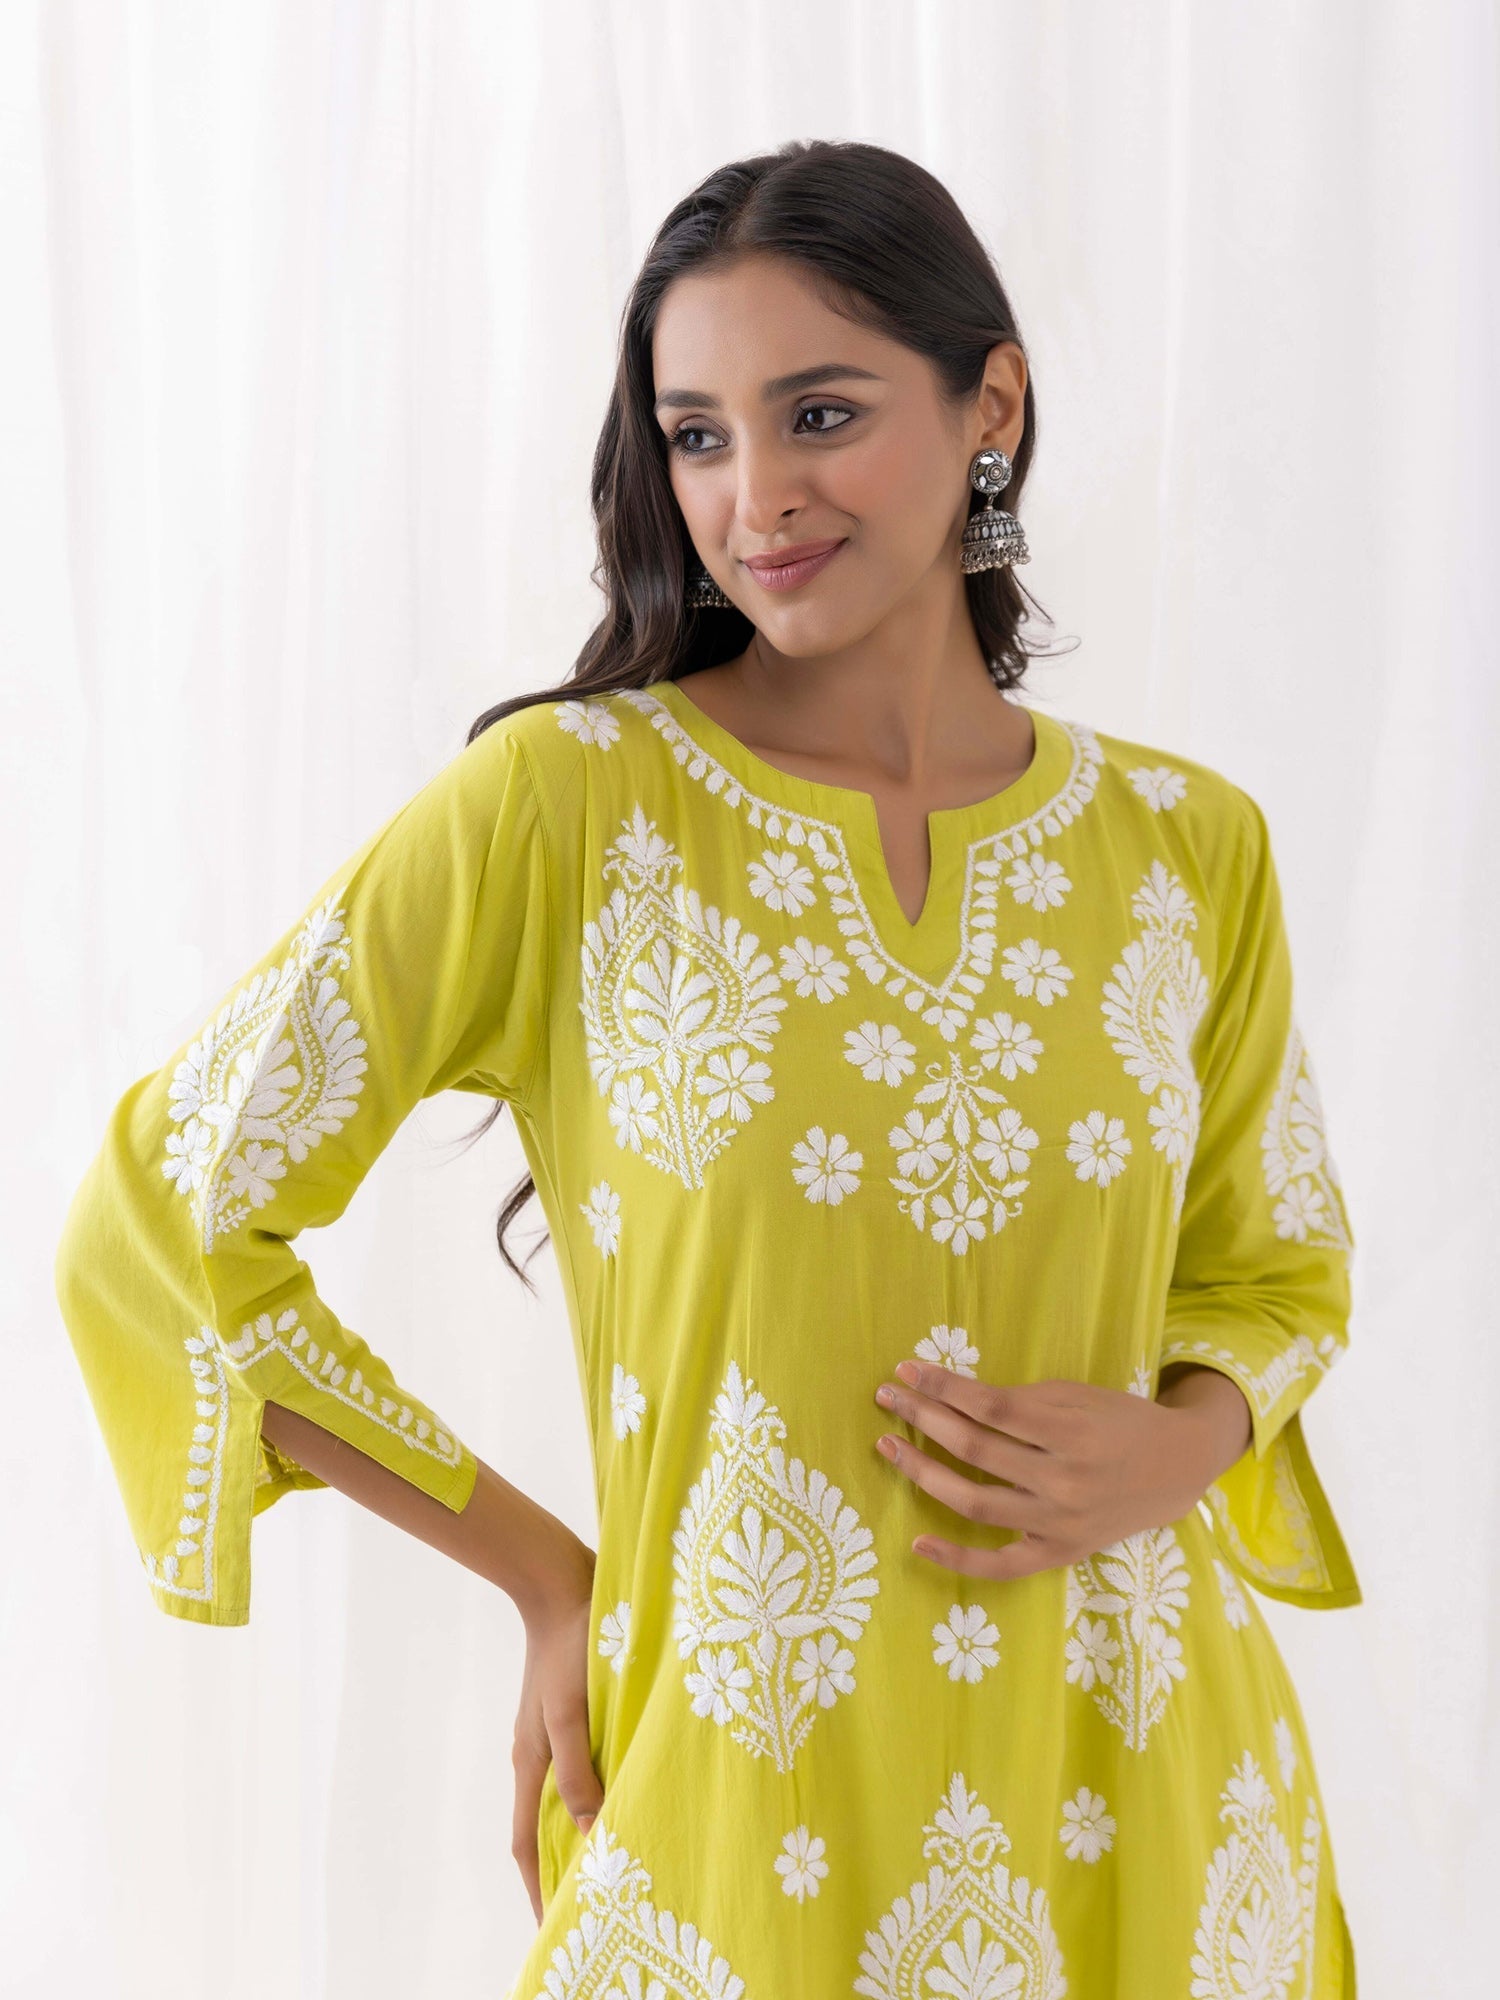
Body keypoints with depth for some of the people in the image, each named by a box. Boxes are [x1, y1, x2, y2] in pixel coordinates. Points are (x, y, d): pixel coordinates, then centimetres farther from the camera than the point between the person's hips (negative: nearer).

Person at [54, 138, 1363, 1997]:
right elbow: (155, 1228, -8)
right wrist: (551, 1578, -5)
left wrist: (1171, 1448, -9)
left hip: (1143, 1811, 4)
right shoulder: (559, 805, -11)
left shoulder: (1186, 846, -1)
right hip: (743, 1814, -3)